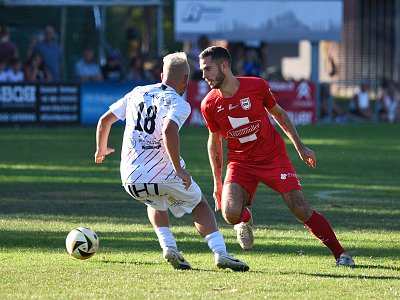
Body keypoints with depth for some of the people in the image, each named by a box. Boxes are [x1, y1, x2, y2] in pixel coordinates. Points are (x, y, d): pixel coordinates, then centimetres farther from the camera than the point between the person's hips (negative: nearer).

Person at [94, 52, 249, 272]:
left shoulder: (137, 93, 13)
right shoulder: (178, 104, -5)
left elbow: (105, 120, 18)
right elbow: (169, 132, -25)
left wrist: (101, 150, 35)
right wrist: (179, 170, -19)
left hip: (131, 179, 4)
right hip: (164, 174, -4)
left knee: (156, 204, 36)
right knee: (199, 205, 20)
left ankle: (168, 246, 12)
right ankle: (220, 253, 3)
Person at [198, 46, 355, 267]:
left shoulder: (257, 86, -13)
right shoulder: (209, 105, -9)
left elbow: (279, 114, 5)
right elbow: (214, 141, 6)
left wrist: (300, 147, 8)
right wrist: (217, 182, 8)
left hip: (273, 156, -1)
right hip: (240, 163, 1)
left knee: (301, 210, -10)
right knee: (230, 213, -22)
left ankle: (340, 254, 3)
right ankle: (245, 220, 16)